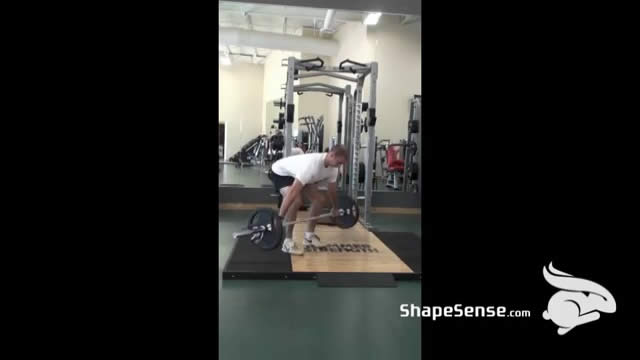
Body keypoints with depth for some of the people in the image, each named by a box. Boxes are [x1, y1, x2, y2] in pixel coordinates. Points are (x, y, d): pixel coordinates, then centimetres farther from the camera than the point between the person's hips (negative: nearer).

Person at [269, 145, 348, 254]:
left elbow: (332, 189, 4)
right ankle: (287, 242, -18)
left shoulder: (332, 168, -14)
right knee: (296, 201, -31)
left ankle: (309, 235, 13)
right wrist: (280, 216, -45)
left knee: (321, 199, 2)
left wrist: (334, 209, 16)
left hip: (298, 175, 9)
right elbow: (293, 191, -44)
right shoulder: (312, 164, -41)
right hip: (280, 173, -9)